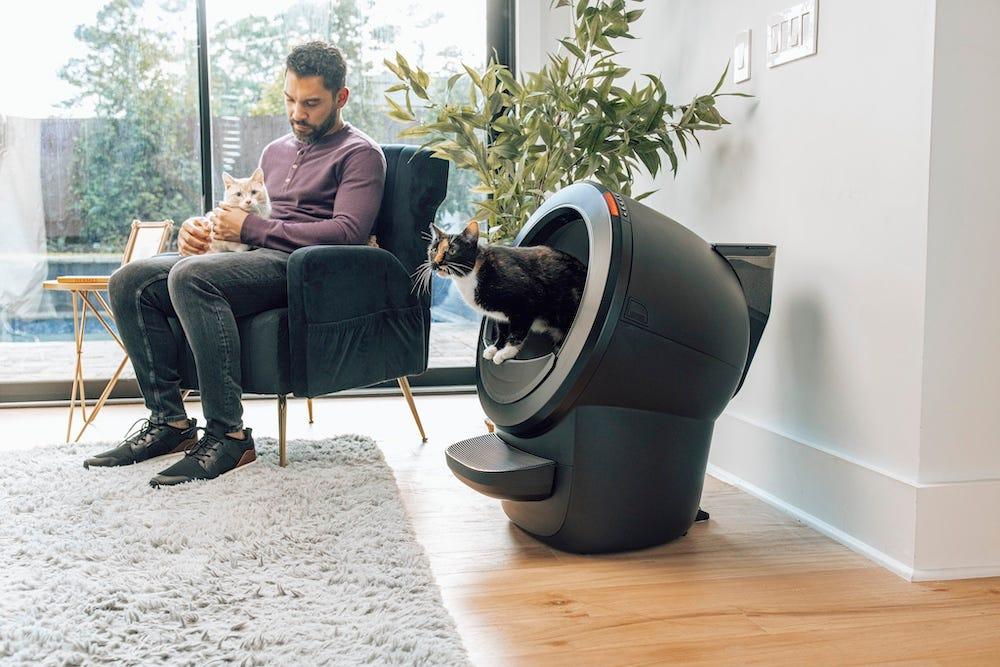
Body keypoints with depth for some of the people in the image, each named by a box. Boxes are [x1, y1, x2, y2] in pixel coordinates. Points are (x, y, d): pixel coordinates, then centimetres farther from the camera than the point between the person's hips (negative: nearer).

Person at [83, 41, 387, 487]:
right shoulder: (276, 151, 28)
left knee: (191, 275, -33)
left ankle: (228, 436, -30)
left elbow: (348, 231, -14)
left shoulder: (360, 154, 2)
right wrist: (198, 230, 3)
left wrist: (250, 227, -14)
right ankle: (170, 420, -8)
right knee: (130, 280, -8)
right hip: (254, 261, 8)